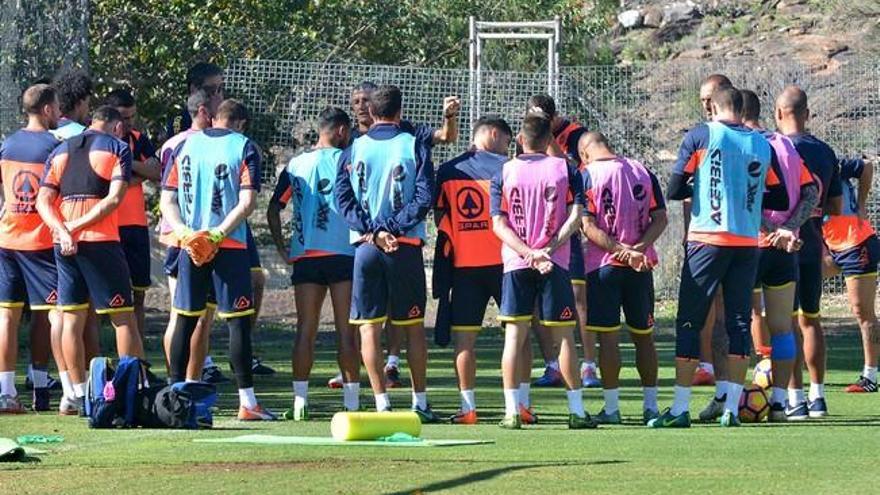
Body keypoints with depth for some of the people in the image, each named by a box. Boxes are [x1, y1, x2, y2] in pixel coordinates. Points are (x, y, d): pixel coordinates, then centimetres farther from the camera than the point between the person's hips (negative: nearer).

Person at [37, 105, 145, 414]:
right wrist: (78, 226, -10)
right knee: (123, 317, 1)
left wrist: (63, 231, -10)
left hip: (63, 243, 4)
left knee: (72, 317, 8)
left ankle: (78, 394, 8)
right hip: (101, 241, -4)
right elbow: (115, 198, -12)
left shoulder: (60, 151, 16)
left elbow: (43, 200, 4)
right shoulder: (117, 148, 2)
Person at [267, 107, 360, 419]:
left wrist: (281, 247, 13)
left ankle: (300, 401, -2)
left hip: (304, 256, 3)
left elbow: (274, 209, 9)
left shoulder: (295, 165, 11)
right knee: (346, 330, 1)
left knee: (306, 329, 4)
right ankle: (352, 401, 2)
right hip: (343, 253, -3)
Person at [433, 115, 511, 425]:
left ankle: (468, 407, -1)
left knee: (464, 336, 3)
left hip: (462, 263, 2)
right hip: (502, 260, -2)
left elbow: (439, 219, 8)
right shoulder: (506, 167, -3)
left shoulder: (447, 171, 7)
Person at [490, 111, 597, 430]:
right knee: (563, 335, 5)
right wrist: (549, 249, -13)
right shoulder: (565, 169, 3)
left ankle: (512, 411, -3)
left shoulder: (504, 172, 3)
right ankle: (577, 411, 5)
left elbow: (499, 224, -4)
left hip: (516, 264, 0)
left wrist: (528, 252, -10)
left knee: (515, 335, 2)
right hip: (555, 265, 0)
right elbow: (575, 216, -7)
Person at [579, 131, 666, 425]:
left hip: (604, 265, -4)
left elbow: (588, 226, -13)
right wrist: (637, 249, -11)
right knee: (644, 335, 12)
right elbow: (660, 218, 0)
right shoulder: (643, 172, 8)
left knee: (608, 336, 0)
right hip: (641, 267, 4)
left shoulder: (587, 175, -5)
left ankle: (611, 408, 1)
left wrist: (623, 251, -17)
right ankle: (651, 406, 14)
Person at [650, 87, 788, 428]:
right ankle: (732, 408, 2)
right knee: (739, 322, 7)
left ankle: (680, 409, -1)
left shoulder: (701, 136, -1)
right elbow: (780, 199, 12)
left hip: (707, 238, -3)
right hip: (748, 243, 3)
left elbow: (674, 190, -3)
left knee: (689, 323, 1)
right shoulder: (762, 145, 8)